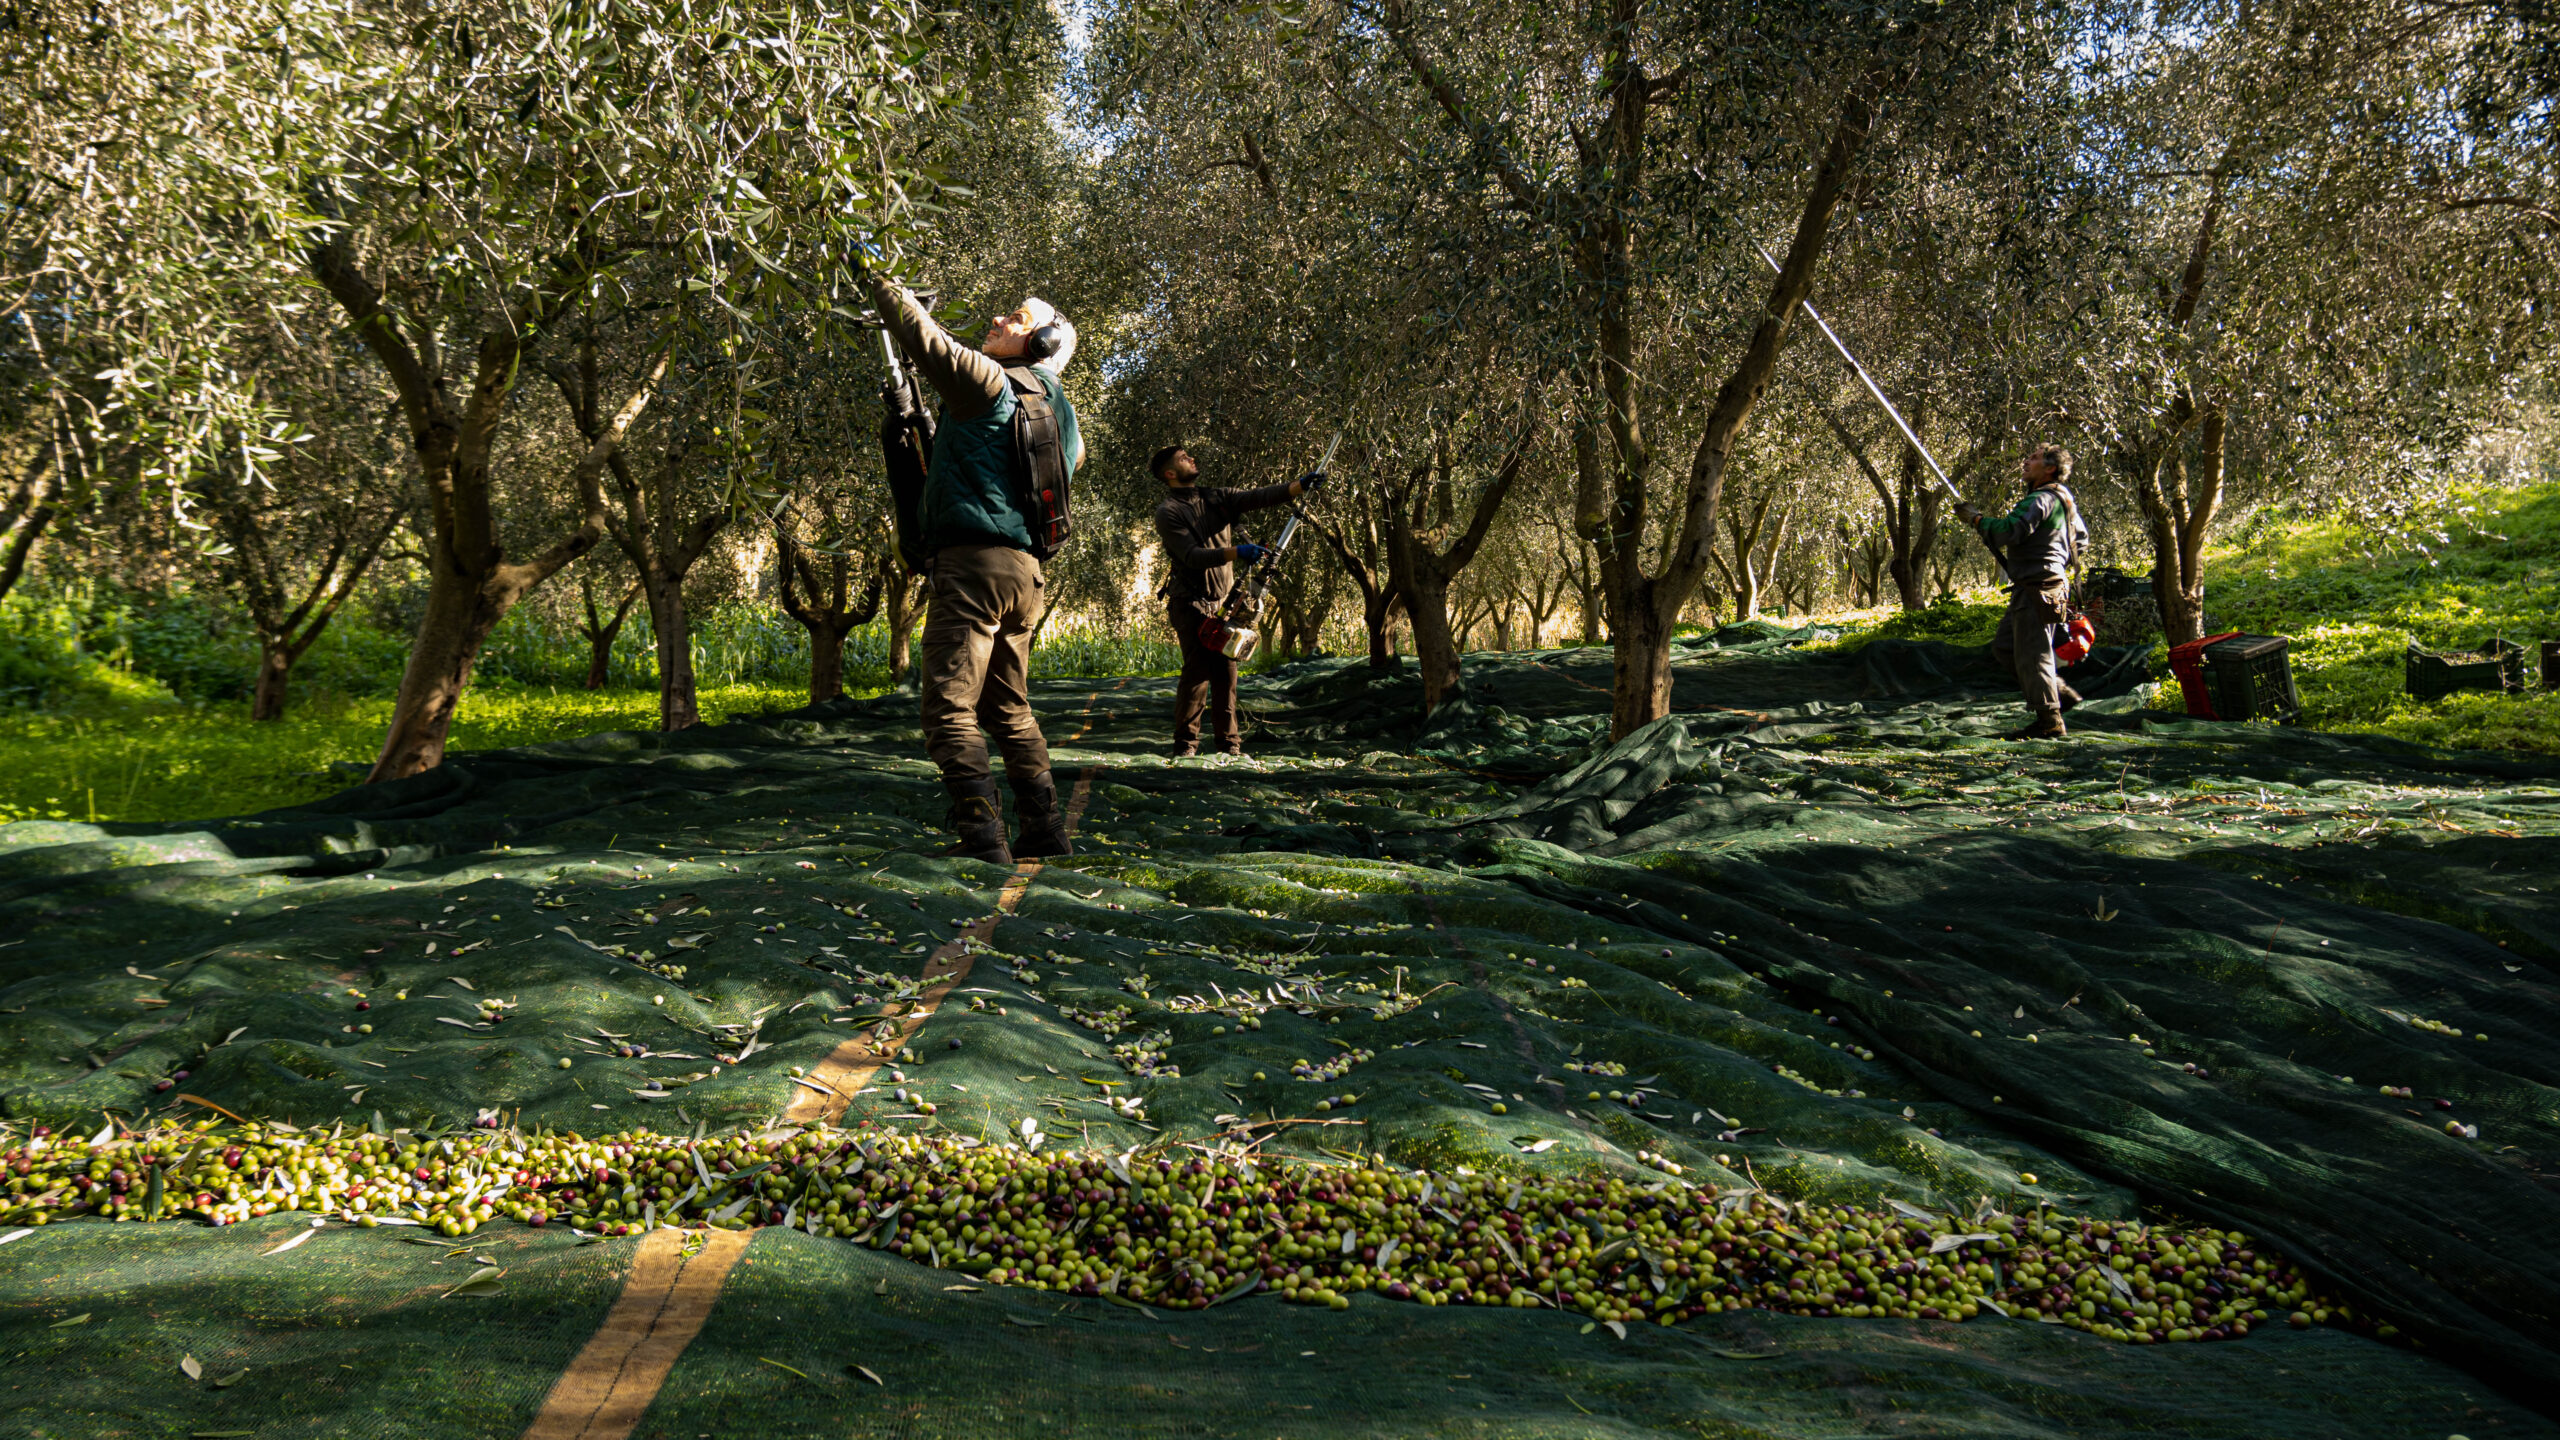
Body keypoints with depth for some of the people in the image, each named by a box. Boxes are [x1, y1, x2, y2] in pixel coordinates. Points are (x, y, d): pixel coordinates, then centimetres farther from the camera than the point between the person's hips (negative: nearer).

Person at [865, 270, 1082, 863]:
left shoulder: (990, 381, -4)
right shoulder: (1059, 409, 19)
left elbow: (922, 337, -8)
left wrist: (885, 285, 9)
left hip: (972, 561, -9)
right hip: (1024, 568, 9)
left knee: (949, 707, -9)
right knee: (1009, 708, 17)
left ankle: (981, 835, -16)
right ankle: (1045, 830, 17)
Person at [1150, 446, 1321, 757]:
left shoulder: (1216, 498, 12)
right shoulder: (1167, 512, -7)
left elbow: (1257, 498, 0)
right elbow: (1192, 556, -18)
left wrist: (1299, 486, -14)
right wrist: (1235, 552, -31)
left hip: (1224, 601, 6)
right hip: (1191, 603, -6)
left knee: (1226, 671, 3)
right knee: (1198, 671, -11)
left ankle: (1229, 743, 7)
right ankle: (1185, 743, -4)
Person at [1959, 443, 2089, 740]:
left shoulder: (2042, 499, -14)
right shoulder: (2063, 499, 18)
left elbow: (2010, 531, -26)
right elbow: (2081, 537, 29)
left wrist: (1976, 518, -13)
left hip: (2038, 588, -10)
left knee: (2031, 654, -7)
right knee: (2004, 647, 15)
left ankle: (2049, 722, -4)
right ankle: (2060, 692, 17)